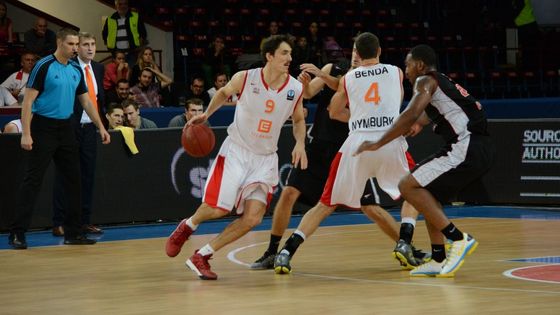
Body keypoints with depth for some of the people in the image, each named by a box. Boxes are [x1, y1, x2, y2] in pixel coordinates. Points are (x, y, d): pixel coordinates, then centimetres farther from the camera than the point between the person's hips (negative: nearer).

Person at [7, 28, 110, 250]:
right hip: (43, 129, -7)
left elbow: (86, 101, 18)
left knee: (73, 180, 7)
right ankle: (17, 234, -4)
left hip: (65, 129, 7)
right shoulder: (44, 66, -11)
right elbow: (28, 101, -13)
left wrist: (101, 127, 12)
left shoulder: (76, 70, 9)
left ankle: (73, 233, 15)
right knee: (32, 181, -7)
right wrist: (26, 134, -19)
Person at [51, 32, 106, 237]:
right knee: (64, 176, -1)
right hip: (71, 128, -6)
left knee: (88, 176, 9)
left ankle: (85, 221, 15)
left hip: (89, 128, 6)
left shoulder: (98, 68, 12)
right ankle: (58, 224, 2)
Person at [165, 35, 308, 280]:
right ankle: (187, 226, 26)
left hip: (265, 158, 3)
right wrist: (206, 114, 0)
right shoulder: (245, 78, -12)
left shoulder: (295, 89, -6)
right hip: (236, 150, -3)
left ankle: (201, 257, 2)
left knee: (252, 218, -11)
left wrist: (300, 143, -4)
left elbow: (298, 119, 12)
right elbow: (224, 92, 10)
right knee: (218, 208, -11)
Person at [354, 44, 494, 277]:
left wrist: (377, 144, -13)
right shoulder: (444, 83, 26)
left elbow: (411, 115, -16)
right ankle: (439, 261, 18)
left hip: (466, 148, -10)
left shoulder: (425, 81, -2)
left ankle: (458, 239, -14)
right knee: (430, 195, 23)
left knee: (408, 186, -10)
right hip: (481, 150, 10)